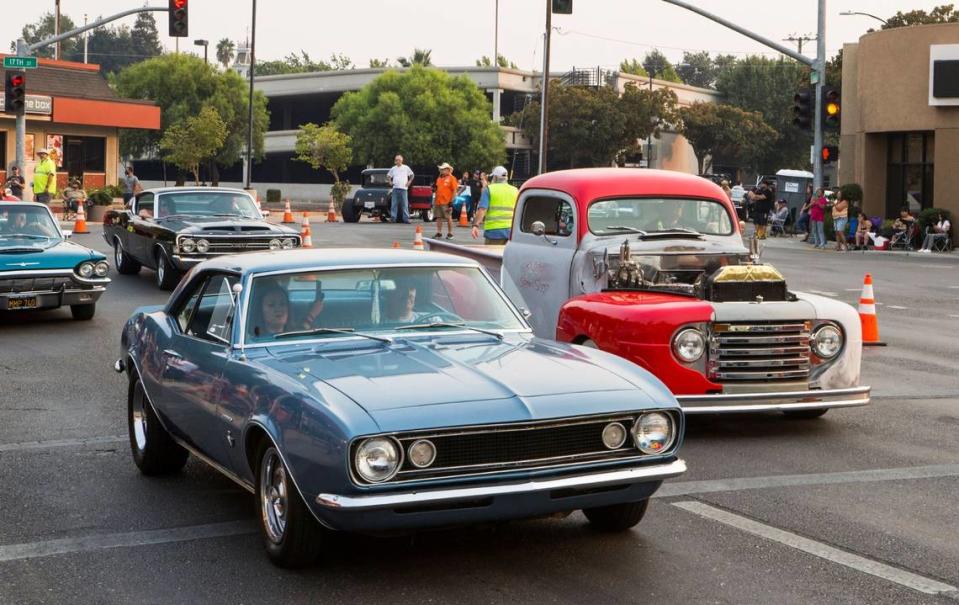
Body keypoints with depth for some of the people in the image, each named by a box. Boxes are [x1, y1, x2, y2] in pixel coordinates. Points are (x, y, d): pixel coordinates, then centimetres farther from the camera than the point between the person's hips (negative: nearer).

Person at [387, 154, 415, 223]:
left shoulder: (406, 168, 5)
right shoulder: (393, 169, 11)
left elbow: (412, 175, 15)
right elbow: (388, 175, 24)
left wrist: (409, 182, 4)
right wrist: (390, 181, 10)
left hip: (403, 188, -2)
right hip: (395, 188, 2)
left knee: (405, 204, -4)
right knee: (394, 204, 0)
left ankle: (406, 218, -2)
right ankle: (393, 218, 4)